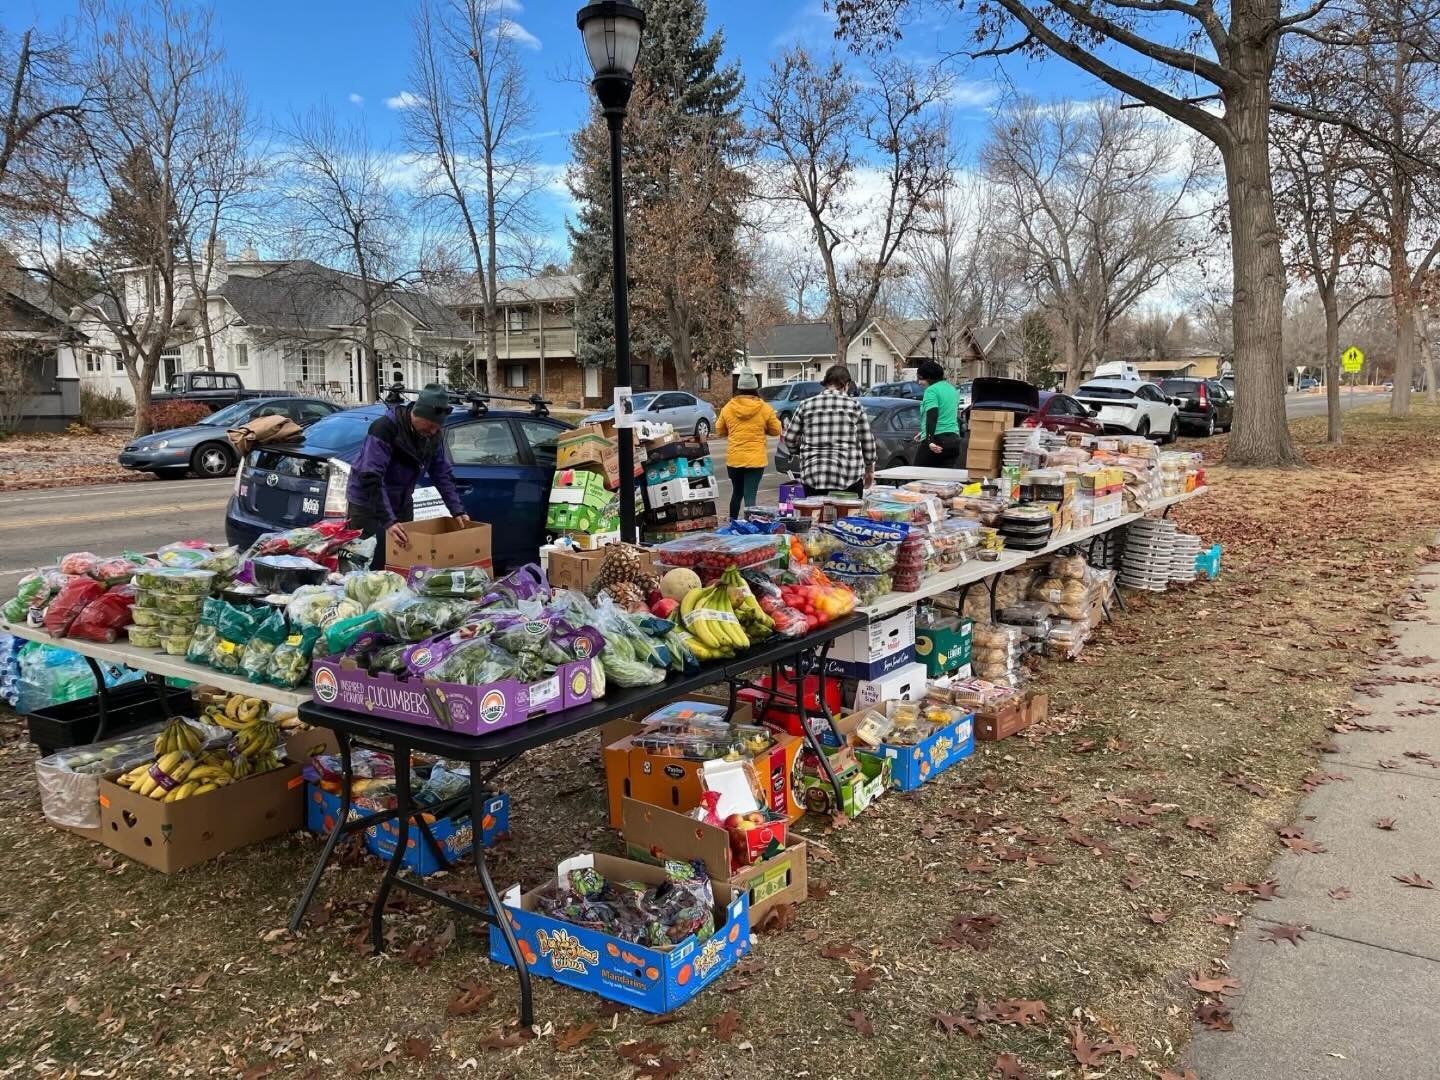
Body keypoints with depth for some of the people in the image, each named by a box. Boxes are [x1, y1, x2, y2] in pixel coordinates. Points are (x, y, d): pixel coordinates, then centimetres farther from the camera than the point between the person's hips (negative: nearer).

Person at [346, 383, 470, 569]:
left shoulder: (433, 436, -6)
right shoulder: (384, 428, -27)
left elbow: (443, 475, 1)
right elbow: (371, 479, -33)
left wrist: (458, 511, -11)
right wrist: (388, 521, -40)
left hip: (402, 505, 6)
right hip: (367, 506, -6)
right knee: (373, 565, -7)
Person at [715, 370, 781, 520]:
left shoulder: (728, 408, -1)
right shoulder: (764, 408, -6)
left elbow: (719, 431, 10)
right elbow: (776, 430, 4)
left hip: (733, 459, 3)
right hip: (755, 460, -3)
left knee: (737, 493, 21)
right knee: (750, 496, -4)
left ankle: (732, 523, 33)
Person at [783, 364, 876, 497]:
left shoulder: (806, 405, 6)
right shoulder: (855, 405, 2)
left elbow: (789, 439, 8)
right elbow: (867, 441, 6)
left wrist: (801, 455, 27)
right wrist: (870, 469, 19)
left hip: (813, 476, 1)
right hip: (849, 476, -1)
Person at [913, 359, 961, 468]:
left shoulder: (931, 390, -7)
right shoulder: (952, 389, 19)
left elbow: (932, 417, -21)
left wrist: (930, 440, -29)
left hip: (937, 440, -8)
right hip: (954, 439, 8)